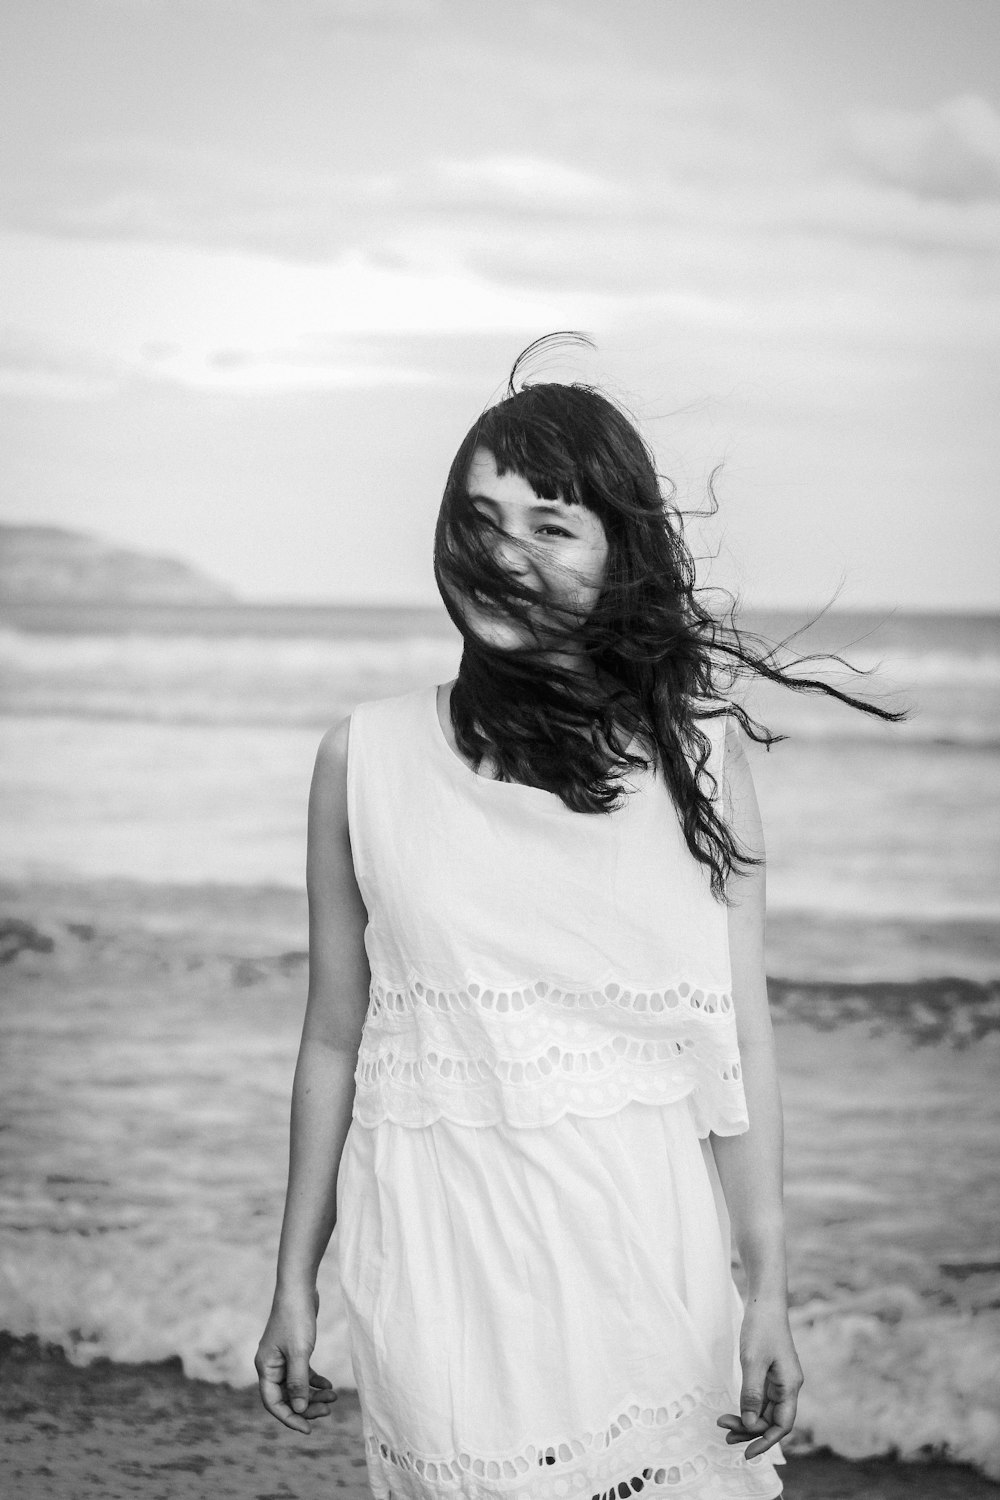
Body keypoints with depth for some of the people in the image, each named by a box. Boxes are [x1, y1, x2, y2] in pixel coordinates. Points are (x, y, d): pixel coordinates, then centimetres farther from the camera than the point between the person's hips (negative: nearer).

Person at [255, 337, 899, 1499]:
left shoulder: (693, 752, 0)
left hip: (645, 1241, 0)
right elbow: (334, 1038, 7)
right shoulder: (367, 758, 2)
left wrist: (768, 1286, -3)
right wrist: (295, 1281, 10)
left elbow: (739, 1039, 0)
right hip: (441, 1254, 0)